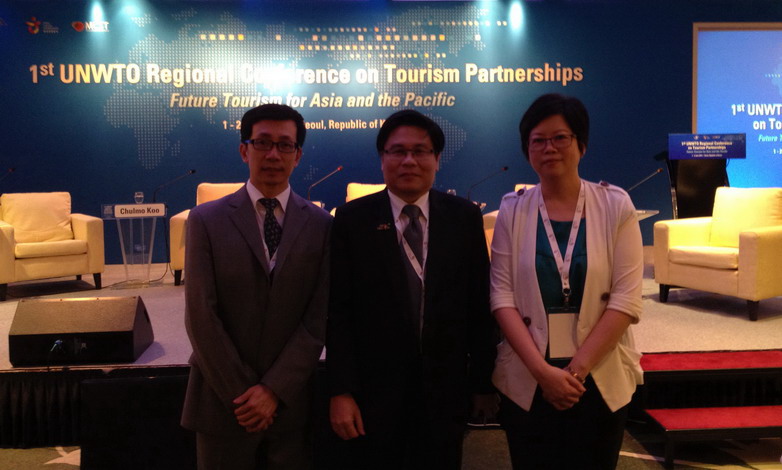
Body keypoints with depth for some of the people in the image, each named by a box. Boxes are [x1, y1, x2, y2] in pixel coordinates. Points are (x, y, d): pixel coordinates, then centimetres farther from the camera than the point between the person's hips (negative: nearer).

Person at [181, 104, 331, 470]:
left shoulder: (321, 225, -1)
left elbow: (319, 318, -5)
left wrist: (275, 390, -11)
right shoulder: (206, 220, -3)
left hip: (292, 402, 1)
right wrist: (243, 394, -10)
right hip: (223, 401, 0)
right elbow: (200, 317, -8)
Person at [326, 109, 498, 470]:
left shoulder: (465, 217, 0)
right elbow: (338, 311, -5)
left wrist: (484, 380, 3)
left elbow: (480, 305, 2)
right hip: (373, 390, -1)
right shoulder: (352, 219, -3)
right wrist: (340, 390, -9)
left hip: (445, 389, 1)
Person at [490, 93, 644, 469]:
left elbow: (626, 300, -7)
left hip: (600, 381, 0)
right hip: (526, 382, 0)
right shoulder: (512, 211, -1)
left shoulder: (615, 206, -3)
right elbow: (502, 296, -6)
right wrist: (543, 370, -14)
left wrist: (577, 368, -13)